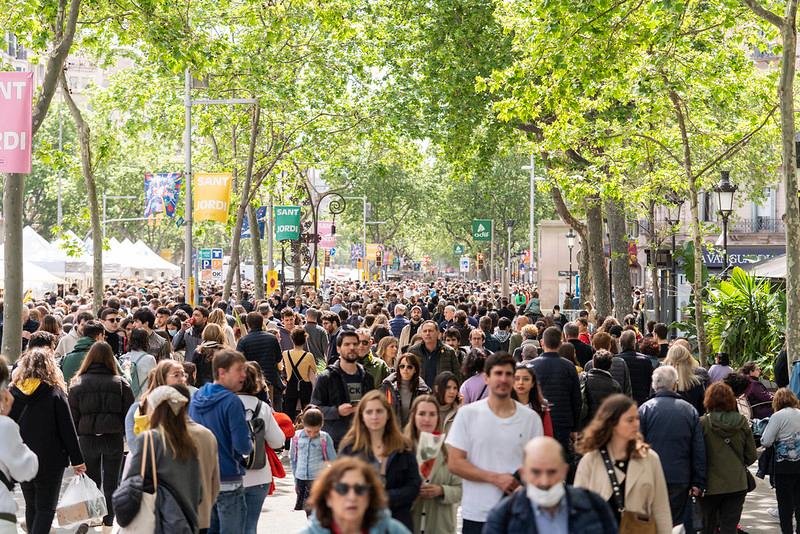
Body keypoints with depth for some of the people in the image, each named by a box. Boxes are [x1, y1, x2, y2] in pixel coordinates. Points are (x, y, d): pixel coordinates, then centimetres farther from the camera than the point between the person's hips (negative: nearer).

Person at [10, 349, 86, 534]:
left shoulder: (13, 392, -1)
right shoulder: (55, 393, -9)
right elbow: (67, 428, -7)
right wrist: (77, 460, -1)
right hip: (50, 460, -3)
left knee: (31, 505, 18)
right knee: (46, 507, -1)